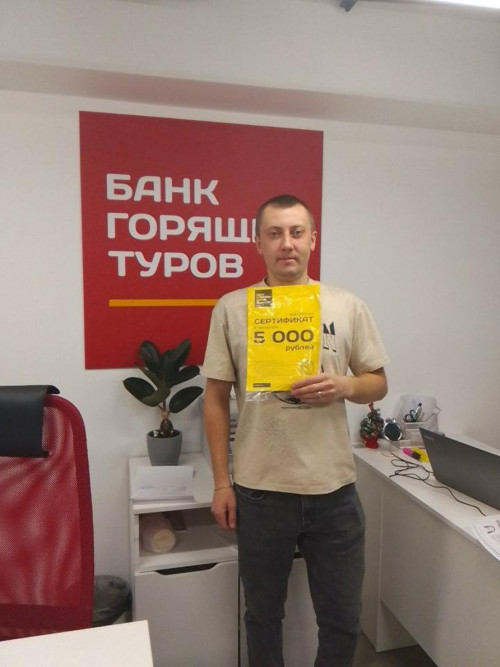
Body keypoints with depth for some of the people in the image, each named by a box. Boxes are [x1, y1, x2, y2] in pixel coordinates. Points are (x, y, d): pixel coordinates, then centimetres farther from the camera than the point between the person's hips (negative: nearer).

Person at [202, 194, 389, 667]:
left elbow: (378, 384, 6)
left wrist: (344, 385, -17)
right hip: (260, 491, 0)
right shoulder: (231, 308, -3)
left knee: (342, 620, 19)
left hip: (334, 490, 1)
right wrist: (221, 482, -2)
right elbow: (216, 399, -1)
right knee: (262, 615, 21)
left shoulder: (347, 307, -1)